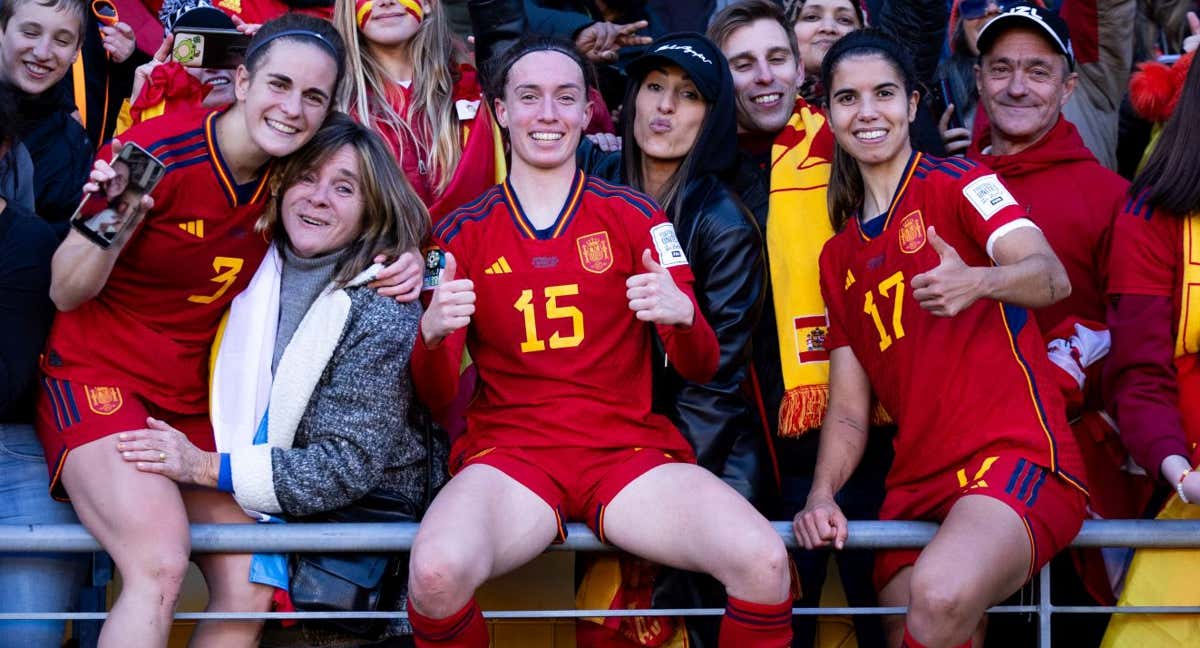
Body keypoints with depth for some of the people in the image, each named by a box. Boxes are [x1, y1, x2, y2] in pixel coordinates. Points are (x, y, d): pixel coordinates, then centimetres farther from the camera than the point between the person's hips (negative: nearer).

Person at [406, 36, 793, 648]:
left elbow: (701, 369, 7)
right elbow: (437, 395, 7)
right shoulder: (463, 231, 9)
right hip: (510, 453, 0)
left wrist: (682, 316, -17)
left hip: (629, 448, 1)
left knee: (764, 562, -28)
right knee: (435, 572, -34)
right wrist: (431, 336, -16)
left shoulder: (635, 216, 8)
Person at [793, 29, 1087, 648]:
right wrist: (822, 494, -3)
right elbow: (848, 409, 15)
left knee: (941, 596, -33)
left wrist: (977, 281, -37)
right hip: (916, 484, 7)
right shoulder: (838, 257, 19)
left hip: (1017, 457, -6)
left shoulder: (955, 182, 1)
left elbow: (1052, 277, -16)